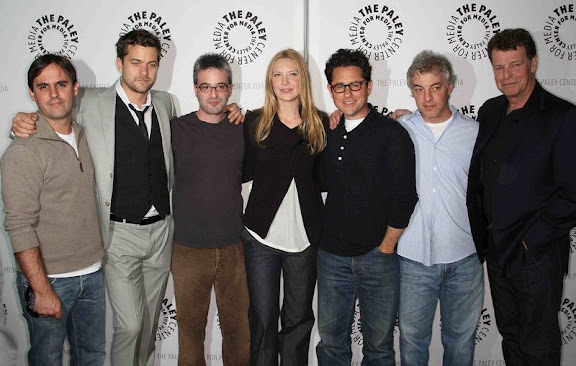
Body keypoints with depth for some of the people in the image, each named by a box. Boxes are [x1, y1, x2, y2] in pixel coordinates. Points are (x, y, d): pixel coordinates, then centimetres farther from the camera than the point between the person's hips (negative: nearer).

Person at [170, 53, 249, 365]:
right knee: (191, 328, 11)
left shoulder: (243, 130, 4)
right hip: (188, 249, -1)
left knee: (238, 327, 10)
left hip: (233, 248, 2)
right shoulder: (176, 130, -2)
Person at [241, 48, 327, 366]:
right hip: (262, 235, -1)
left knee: (298, 319, 14)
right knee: (263, 320, 8)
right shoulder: (254, 122, 2)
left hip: (306, 236, 1)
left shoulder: (321, 123, 3)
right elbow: (243, 172, 3)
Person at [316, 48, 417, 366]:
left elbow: (404, 198, -8)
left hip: (377, 257, -3)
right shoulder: (327, 133, 7)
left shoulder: (393, 134, -7)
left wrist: (386, 246, -7)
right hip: (332, 256, 4)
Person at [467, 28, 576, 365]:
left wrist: (532, 240, -15)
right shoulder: (490, 111, 8)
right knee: (510, 337, 21)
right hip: (496, 250, 6)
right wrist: (481, 234, 5)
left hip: (538, 255, -6)